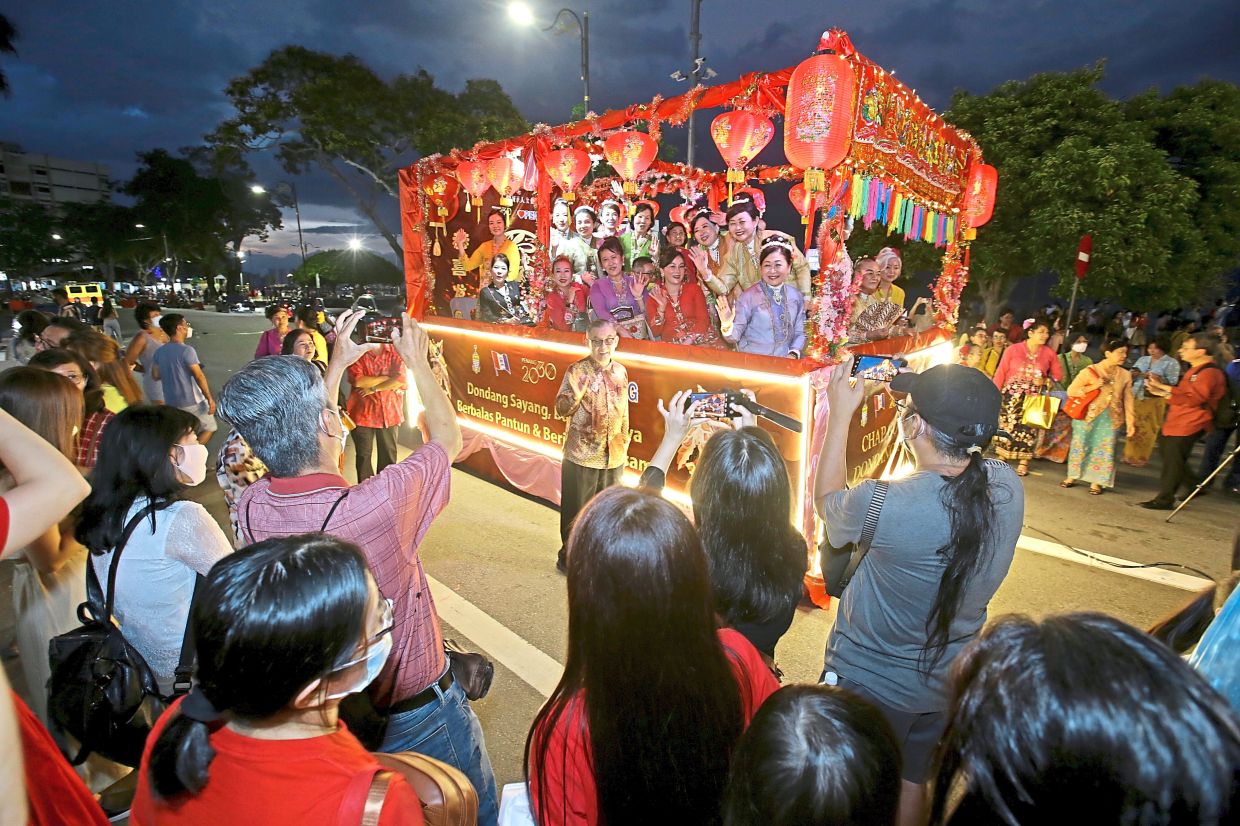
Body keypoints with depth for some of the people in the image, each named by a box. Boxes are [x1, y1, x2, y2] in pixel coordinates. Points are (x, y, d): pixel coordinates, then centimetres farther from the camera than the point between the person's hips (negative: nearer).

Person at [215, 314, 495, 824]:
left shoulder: (251, 507, -19)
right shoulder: (380, 505, -37)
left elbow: (292, 441, 4)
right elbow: (448, 438, -17)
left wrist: (337, 365, 8)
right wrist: (418, 361, -3)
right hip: (416, 719, -5)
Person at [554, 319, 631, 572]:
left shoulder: (620, 371, 4)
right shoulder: (577, 370, -11)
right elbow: (560, 411, -18)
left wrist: (625, 444, 16)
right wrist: (577, 390, -34)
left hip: (614, 456, 5)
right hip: (582, 456, -5)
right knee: (577, 511, 8)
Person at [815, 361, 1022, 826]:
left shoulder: (885, 505, -35)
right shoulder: (1008, 487, -18)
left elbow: (827, 498, -13)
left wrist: (841, 414, -7)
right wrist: (933, 396, 3)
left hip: (868, 683, -5)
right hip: (948, 683, 5)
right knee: (911, 785, 30)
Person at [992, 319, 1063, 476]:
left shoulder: (1049, 353, 4)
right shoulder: (1013, 349, -5)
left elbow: (1059, 375, 12)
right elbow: (1001, 373, -6)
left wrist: (1045, 381, -7)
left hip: (1035, 397, 2)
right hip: (1012, 395, -2)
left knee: (1029, 427, 1)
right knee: (1008, 426, 1)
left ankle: (1023, 462, 11)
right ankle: (1002, 458, 16)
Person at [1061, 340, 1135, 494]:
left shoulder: (1125, 375, 5)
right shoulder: (1090, 371, -6)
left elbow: (1128, 400, 6)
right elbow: (1071, 391, -6)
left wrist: (1130, 422, 2)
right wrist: (1092, 387, -18)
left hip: (1112, 419, 3)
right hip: (1088, 416, -2)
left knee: (1105, 450, 2)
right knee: (1081, 446, 5)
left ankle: (1096, 482, 14)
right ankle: (1072, 477, 19)